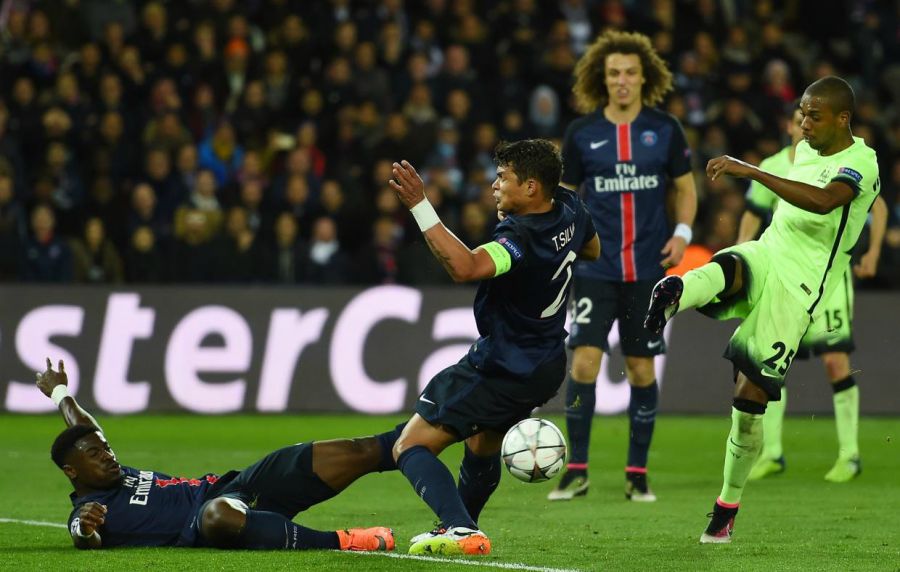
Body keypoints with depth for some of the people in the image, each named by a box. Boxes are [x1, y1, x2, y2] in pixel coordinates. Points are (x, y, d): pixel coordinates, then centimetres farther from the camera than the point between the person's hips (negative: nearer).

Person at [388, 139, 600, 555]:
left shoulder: (522, 238, -30)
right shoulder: (569, 209, -3)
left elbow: (464, 267, -47)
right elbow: (592, 250, 21)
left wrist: (419, 207, -48)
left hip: (501, 372, -9)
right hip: (546, 369, 9)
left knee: (410, 447, -8)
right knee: (482, 449, 32)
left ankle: (461, 530, -27)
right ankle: (456, 529, 50)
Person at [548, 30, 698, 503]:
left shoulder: (665, 130, 2)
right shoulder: (582, 133, 1)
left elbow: (685, 187, 11)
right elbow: (565, 194, 11)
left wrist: (682, 232, -5)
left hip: (648, 268, 1)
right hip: (595, 268, -1)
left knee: (641, 368, 5)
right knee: (584, 361, -12)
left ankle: (637, 473, 14)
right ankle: (577, 470, -3)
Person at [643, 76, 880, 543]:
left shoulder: (861, 163, -13)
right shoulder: (804, 148, 12)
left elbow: (824, 201, -35)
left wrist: (750, 171, -39)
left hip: (798, 286, -5)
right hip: (763, 255, 5)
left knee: (751, 396, -7)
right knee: (726, 270, -34)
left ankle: (728, 508, 11)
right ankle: (674, 294, -69)